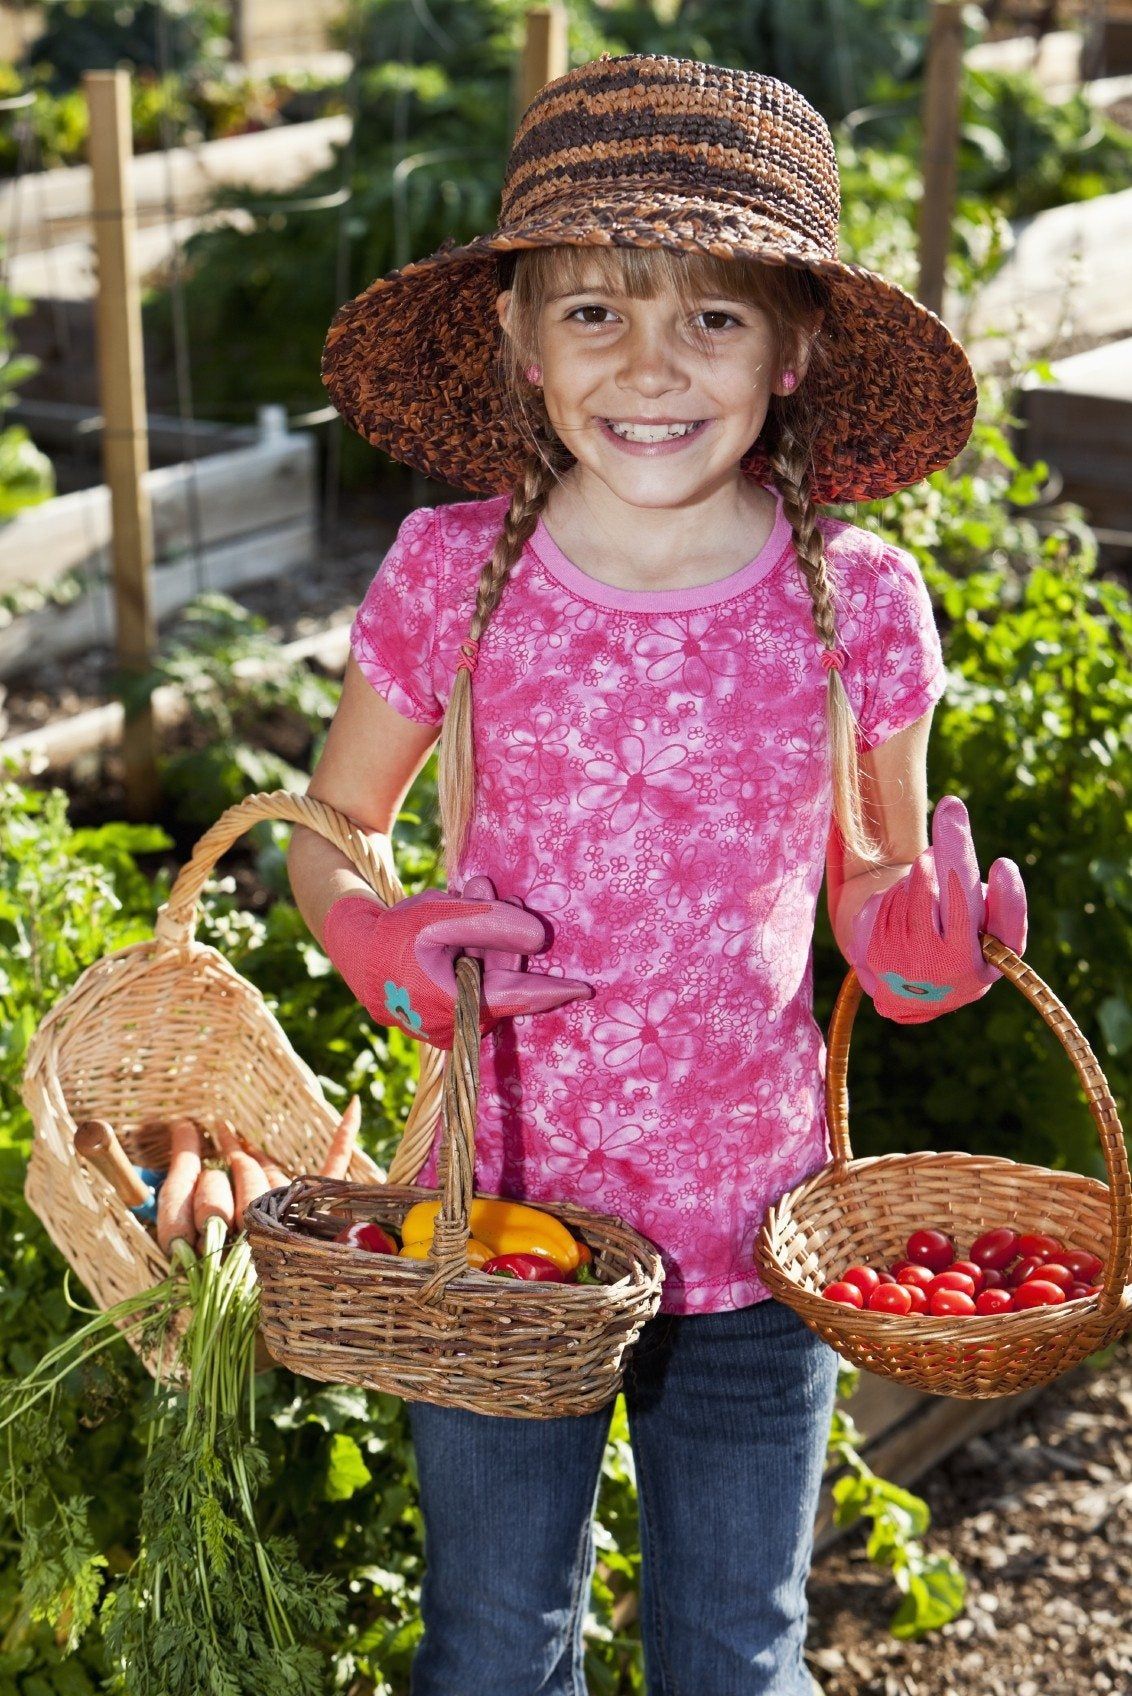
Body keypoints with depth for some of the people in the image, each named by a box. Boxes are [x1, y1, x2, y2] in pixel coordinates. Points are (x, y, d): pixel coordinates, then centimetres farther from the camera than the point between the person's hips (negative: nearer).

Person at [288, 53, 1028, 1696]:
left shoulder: (856, 600, -8)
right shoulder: (453, 576, -10)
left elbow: (877, 871, 6)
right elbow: (324, 837, 4)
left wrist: (920, 942, -16)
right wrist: (377, 940, -17)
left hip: (754, 1221, 0)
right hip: (499, 1196, 0)